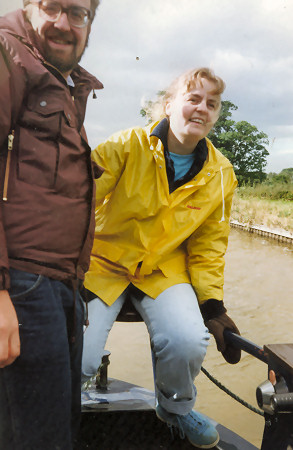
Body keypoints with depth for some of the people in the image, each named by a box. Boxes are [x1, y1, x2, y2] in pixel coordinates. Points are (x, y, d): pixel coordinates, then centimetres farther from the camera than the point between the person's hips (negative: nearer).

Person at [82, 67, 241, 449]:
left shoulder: (220, 176, 1)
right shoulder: (128, 145, -11)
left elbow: (208, 245, 8)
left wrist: (212, 304, -1)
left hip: (163, 270, 2)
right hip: (103, 263, -2)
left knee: (190, 343, -25)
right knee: (75, 363, -18)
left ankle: (175, 409, 14)